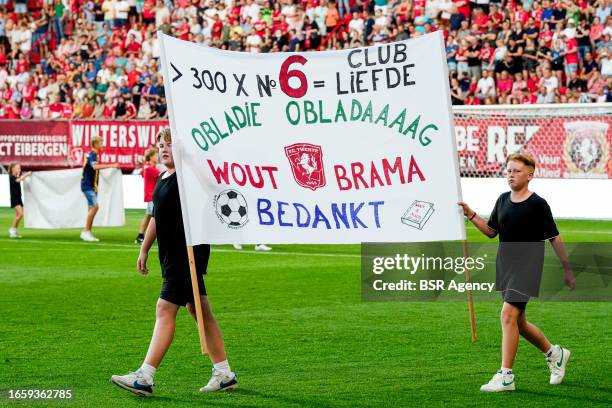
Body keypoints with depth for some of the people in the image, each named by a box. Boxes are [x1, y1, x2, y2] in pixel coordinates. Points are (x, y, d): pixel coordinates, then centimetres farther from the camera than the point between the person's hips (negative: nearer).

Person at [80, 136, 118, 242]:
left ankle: (87, 233, 11)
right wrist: (111, 166, -37)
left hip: (91, 186, 10)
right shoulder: (92, 155, -16)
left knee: (92, 208, 9)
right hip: (88, 185, -10)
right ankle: (86, 231, -16)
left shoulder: (92, 155, 15)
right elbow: (95, 166, -36)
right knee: (94, 206, -17)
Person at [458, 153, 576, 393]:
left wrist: (568, 271, 1)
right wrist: (471, 216, 3)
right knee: (518, 322, 14)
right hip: (505, 265, 7)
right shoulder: (503, 200, 9)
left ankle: (505, 377, -15)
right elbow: (491, 231, 17)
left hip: (528, 265, -7)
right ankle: (555, 354, 38)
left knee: (509, 315, -19)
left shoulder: (537, 204, -9)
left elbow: (555, 239, -4)